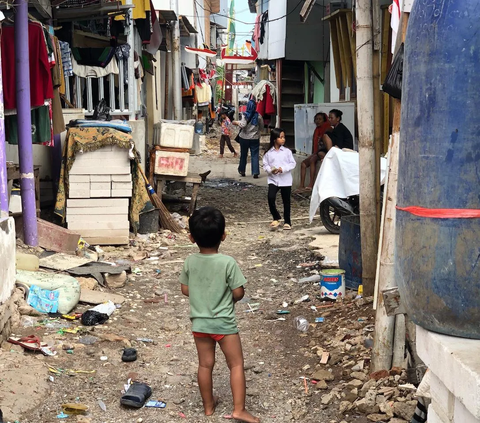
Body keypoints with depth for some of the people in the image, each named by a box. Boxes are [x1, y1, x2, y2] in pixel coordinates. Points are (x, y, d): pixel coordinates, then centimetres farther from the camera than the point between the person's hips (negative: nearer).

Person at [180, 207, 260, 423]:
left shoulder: (190, 262, -7)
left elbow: (185, 290, 3)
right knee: (236, 364, 7)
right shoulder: (228, 262, -19)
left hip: (199, 322, 4)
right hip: (224, 323, -4)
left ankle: (208, 405, 29)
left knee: (205, 365, 15)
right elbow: (238, 293, -14)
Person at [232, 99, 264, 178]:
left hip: (244, 138, -1)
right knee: (255, 156, 2)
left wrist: (236, 122, -6)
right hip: (255, 139, 1)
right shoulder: (258, 116, -3)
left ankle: (242, 171, 24)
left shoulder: (245, 115, -11)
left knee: (243, 155, 13)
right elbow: (261, 128, 4)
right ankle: (255, 173, -4)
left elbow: (243, 125, -21)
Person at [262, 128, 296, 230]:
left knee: (286, 201, 8)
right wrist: (270, 170, -16)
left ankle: (287, 222, 21)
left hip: (286, 180, 0)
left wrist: (283, 169, -17)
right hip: (273, 179, 0)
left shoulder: (287, 151, -3)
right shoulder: (269, 153, -1)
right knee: (271, 198, -16)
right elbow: (265, 165, 3)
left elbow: (293, 163, -3)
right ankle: (276, 218, 5)